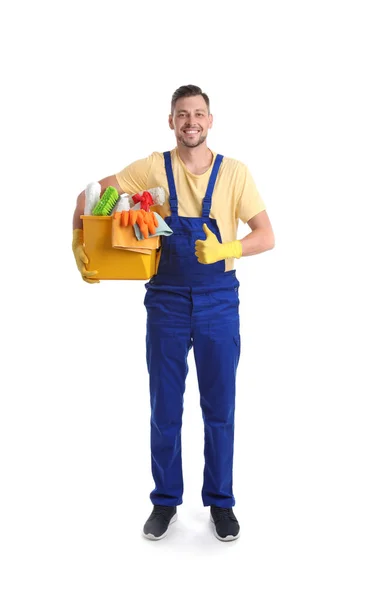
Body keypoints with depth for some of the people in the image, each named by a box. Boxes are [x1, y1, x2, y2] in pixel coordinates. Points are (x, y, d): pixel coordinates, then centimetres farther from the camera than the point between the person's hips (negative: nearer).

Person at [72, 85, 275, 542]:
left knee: (219, 407, 8)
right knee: (165, 407, 9)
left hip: (219, 301, 0)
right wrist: (78, 244, -9)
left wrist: (223, 250, -21)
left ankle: (220, 501, 26)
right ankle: (165, 500, 26)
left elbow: (266, 237, -4)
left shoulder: (234, 172, -1)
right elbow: (90, 195, 4)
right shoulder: (152, 169, 0)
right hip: (166, 300, 0)